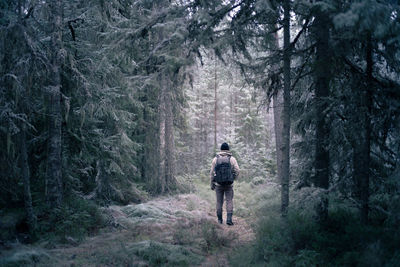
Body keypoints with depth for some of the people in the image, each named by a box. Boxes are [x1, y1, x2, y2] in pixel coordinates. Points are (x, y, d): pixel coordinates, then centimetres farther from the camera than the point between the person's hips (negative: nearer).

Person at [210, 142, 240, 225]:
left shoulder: (216, 159, 1)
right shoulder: (232, 159, -2)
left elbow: (212, 172, 2)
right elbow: (237, 171, -5)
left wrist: (212, 184, 10)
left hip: (218, 184, 1)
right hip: (229, 184, -1)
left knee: (219, 202, 9)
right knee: (229, 201, 4)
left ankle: (219, 220, 14)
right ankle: (229, 219, -8)